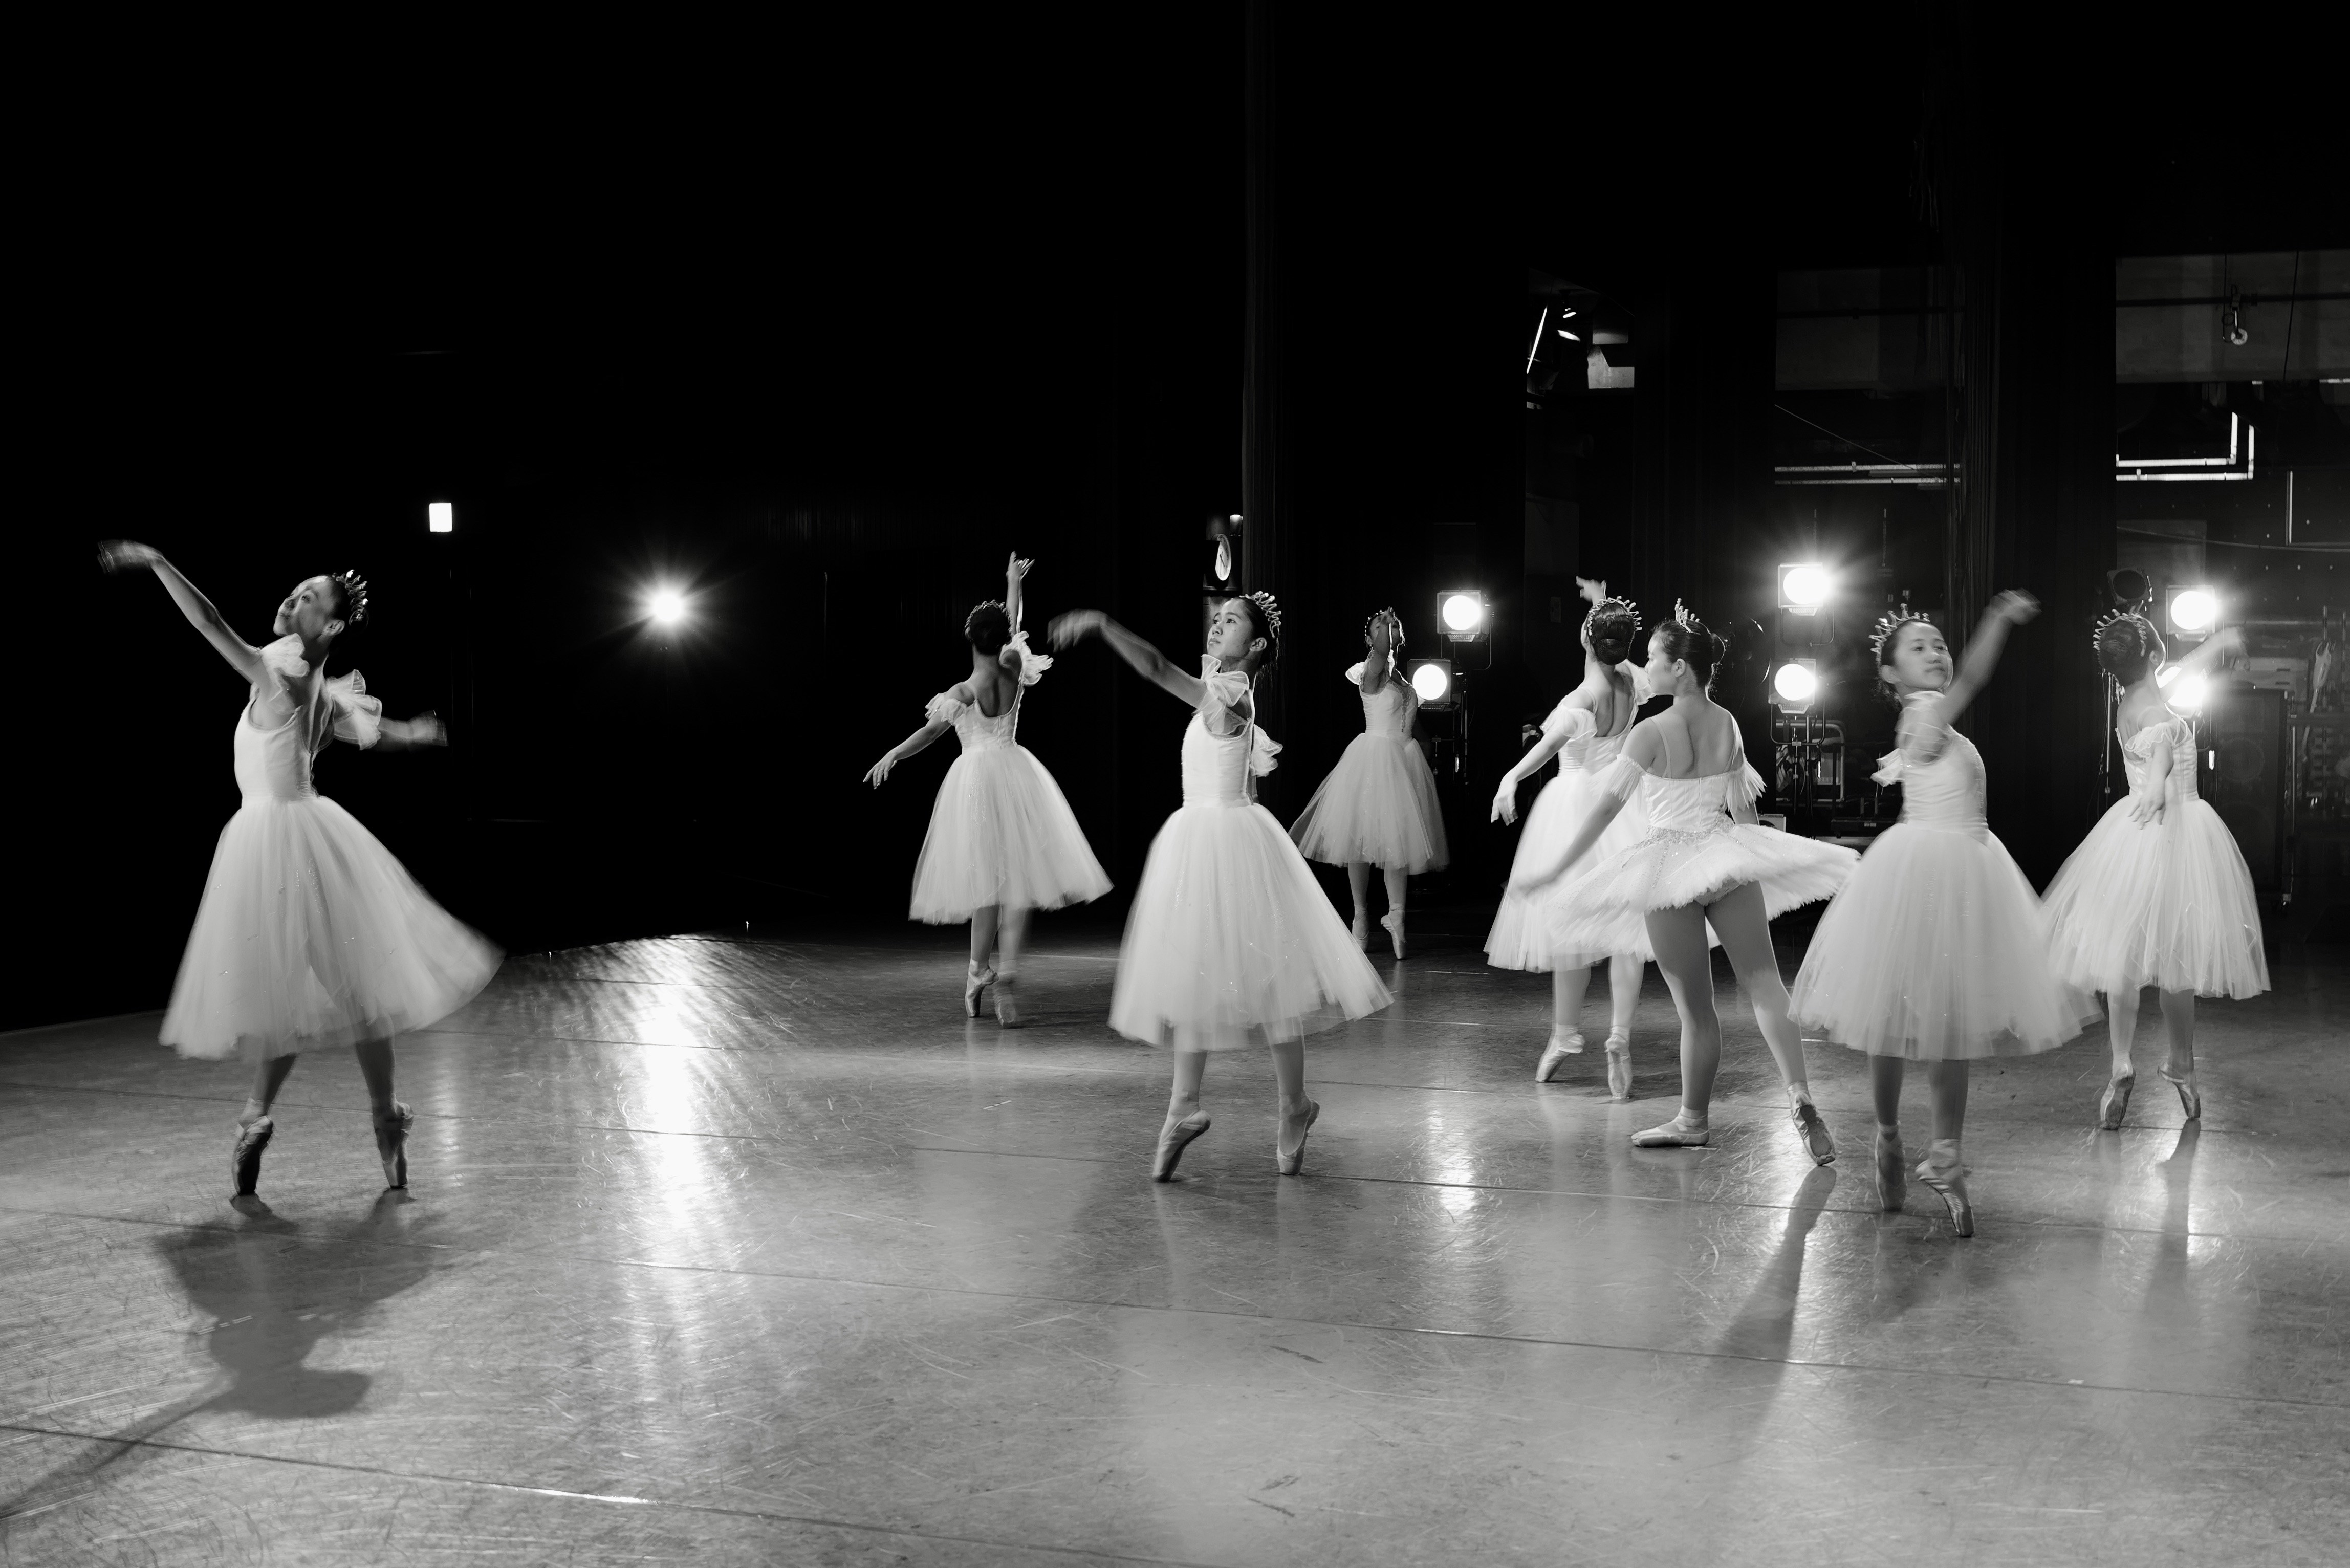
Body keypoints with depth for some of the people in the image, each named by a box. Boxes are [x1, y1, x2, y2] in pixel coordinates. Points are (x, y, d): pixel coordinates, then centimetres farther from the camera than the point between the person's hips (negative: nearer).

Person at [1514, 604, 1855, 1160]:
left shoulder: (1652, 733, -14)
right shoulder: (1728, 725, 3)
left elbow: (1606, 809, -13)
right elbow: (1744, 806, 13)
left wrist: (1552, 871, -9)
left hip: (1672, 862, -4)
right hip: (1729, 855, 4)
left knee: (1696, 1006, 4)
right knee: (1764, 981, 1)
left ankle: (1694, 1120, 18)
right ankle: (1800, 1096, -16)